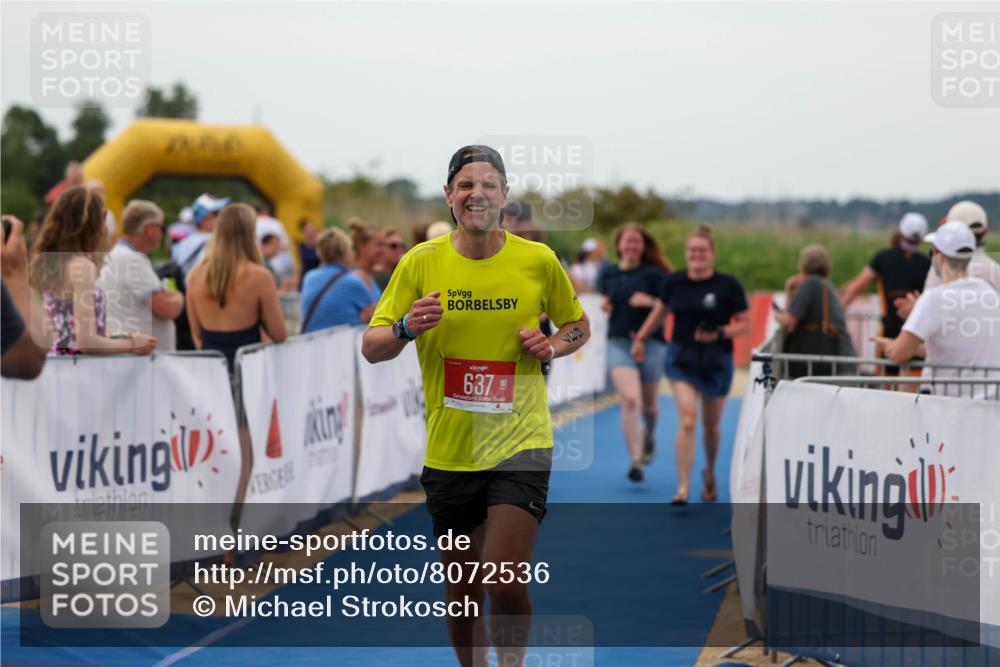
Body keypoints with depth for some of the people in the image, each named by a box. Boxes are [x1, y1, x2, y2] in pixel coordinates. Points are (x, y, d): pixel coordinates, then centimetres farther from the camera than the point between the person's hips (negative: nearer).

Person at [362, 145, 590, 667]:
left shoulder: (538, 261, -1)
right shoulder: (420, 262, 0)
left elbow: (578, 323, 15)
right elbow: (371, 348, 1)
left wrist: (556, 344, -7)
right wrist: (406, 328, -20)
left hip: (519, 443, -2)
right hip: (448, 451, 2)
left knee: (506, 583, -16)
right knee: (461, 590, 11)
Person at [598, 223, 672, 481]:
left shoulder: (653, 273, -5)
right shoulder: (607, 273, 5)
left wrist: (650, 302, -22)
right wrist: (605, 305, 0)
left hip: (651, 341, -1)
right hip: (618, 342, 1)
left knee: (649, 402, 14)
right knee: (630, 399, -17)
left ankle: (649, 435, 50)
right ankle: (636, 460, -15)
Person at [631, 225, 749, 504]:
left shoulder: (728, 285, -7)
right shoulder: (673, 282, -1)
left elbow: (744, 323, -3)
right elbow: (659, 311, 17)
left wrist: (720, 333, -20)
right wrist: (640, 338, 20)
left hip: (716, 361, 0)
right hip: (681, 358, 0)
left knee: (711, 425, 15)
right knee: (687, 420, -16)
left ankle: (710, 471, 44)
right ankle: (683, 487, -15)